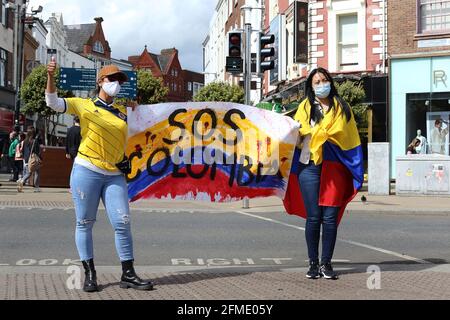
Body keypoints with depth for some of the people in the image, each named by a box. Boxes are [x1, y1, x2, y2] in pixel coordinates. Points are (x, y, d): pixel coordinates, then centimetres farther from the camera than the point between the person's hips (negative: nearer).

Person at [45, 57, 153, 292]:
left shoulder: (121, 112, 15)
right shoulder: (84, 105, 2)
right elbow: (53, 102, -10)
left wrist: (123, 161, 14)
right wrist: (51, 77, -24)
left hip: (115, 175, 4)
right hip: (86, 172, -3)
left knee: (123, 224, -2)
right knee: (84, 223, 1)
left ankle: (128, 275, 5)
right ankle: (89, 274, 10)